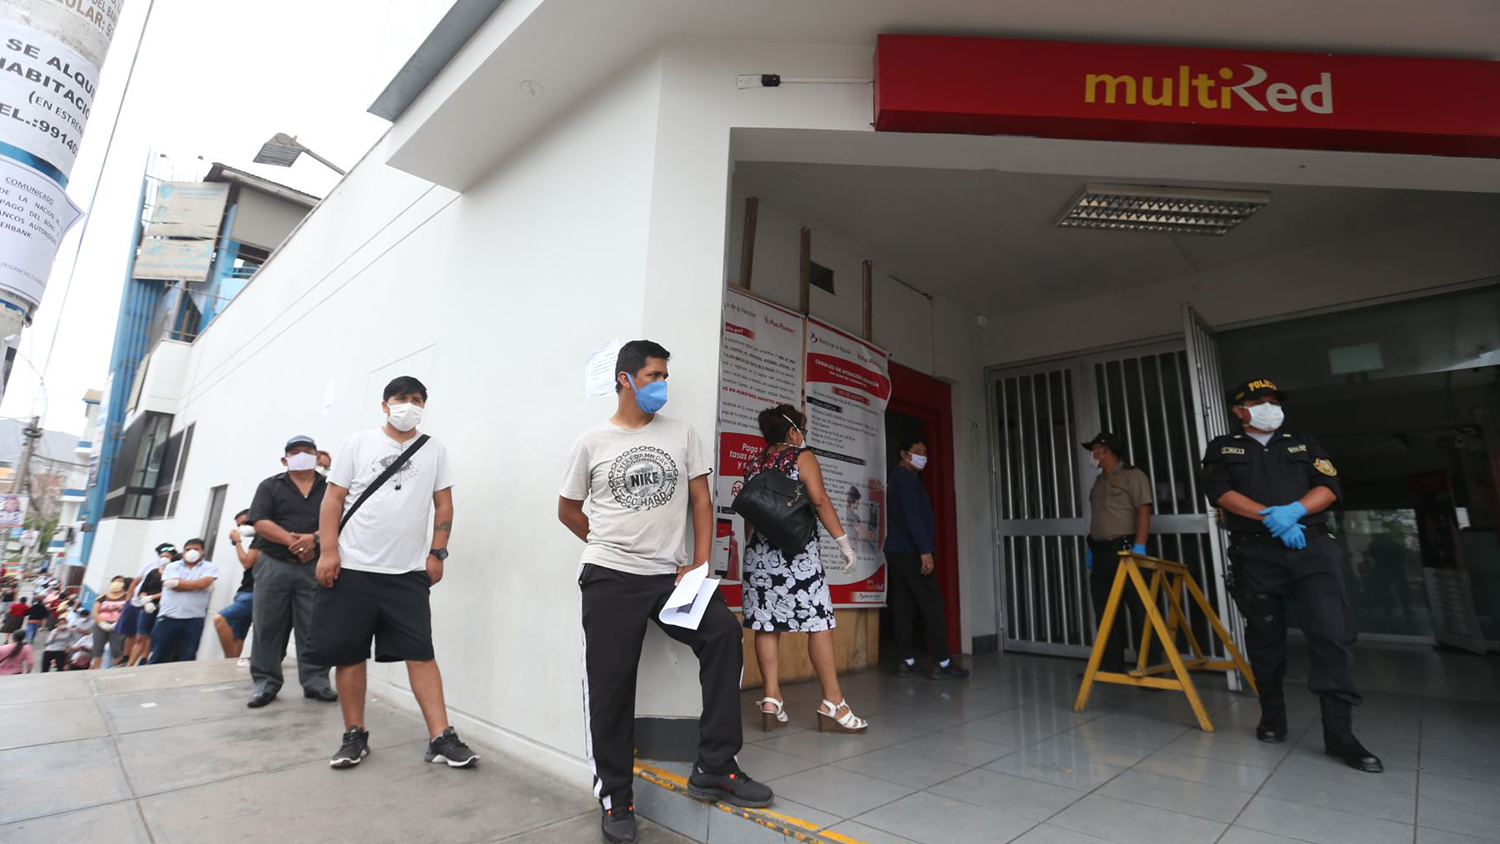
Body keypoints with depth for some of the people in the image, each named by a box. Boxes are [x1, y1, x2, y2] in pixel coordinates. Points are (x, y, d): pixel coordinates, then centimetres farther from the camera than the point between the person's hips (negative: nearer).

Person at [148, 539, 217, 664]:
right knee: (158, 656, 6)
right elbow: (173, 586, -7)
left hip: (194, 619, -1)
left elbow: (203, 583, -13)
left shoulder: (209, 567, 5)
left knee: (188, 658, 4)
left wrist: (179, 583, -6)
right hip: (168, 616, 1)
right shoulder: (172, 566, 9)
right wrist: (196, 585, -5)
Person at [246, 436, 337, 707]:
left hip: (314, 567, 0)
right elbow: (260, 522, -4)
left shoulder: (329, 488, 9)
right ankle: (265, 683, 15)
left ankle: (315, 681, 8)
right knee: (268, 626, 4)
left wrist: (314, 538, -18)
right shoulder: (270, 486, 8)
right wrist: (292, 541, -16)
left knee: (314, 627, 0)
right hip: (273, 565, 1)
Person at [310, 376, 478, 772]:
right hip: (352, 568, 0)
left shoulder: (435, 450, 8)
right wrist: (328, 551, -6)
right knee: (348, 653, 7)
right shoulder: (357, 444, 6)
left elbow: (443, 504, 7)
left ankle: (441, 738, -1)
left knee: (421, 652, -3)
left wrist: (437, 553, 0)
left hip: (409, 573, 0)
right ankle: (355, 735, 23)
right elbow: (333, 499, 3)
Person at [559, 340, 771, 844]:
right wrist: (611, 549, 11)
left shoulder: (682, 434, 7)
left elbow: (700, 500, 6)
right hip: (609, 578, -1)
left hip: (671, 574, 1)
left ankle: (713, 770, -7)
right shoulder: (592, 442, 4)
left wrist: (700, 563, -4)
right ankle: (614, 797, 23)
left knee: (723, 632, -21)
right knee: (610, 685, 1)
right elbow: (568, 510, 13)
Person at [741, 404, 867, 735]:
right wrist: (843, 540, -9)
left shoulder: (752, 464, 14)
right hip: (797, 550, -5)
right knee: (819, 623, -1)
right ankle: (833, 704, 1)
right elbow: (820, 500, -11)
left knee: (766, 624, 6)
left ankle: (771, 699, 7)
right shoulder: (802, 457, 0)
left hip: (759, 551, 6)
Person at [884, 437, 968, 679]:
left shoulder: (896, 478, 21)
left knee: (903, 605, 6)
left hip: (896, 550, 10)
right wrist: (925, 550, -23)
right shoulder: (907, 477, -9)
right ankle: (941, 662, -4)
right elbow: (913, 515, -19)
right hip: (910, 551, -9)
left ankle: (905, 661, 7)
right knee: (932, 604, -6)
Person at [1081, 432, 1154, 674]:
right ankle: (1110, 666, 16)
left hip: (1125, 551, -8)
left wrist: (1139, 547, -19)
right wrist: (1089, 548, 17)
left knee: (1140, 611, -4)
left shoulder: (1132, 476, -2)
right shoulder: (1098, 481, 20)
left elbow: (1143, 512, -11)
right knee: (1106, 613, 9)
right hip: (1101, 553, 8)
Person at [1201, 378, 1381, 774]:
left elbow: (1329, 486, 5)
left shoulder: (1303, 444, 18)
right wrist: (1270, 517, -15)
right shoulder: (1222, 448, 11)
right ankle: (1272, 718, 20)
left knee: (1333, 633, -10)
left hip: (1313, 548, 1)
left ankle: (1339, 734, -3)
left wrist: (1294, 510, -14)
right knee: (1265, 639, 6)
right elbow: (1220, 492, -4)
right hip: (1256, 554, -1)